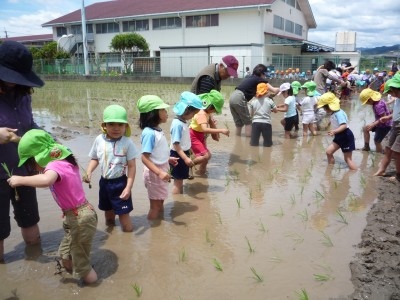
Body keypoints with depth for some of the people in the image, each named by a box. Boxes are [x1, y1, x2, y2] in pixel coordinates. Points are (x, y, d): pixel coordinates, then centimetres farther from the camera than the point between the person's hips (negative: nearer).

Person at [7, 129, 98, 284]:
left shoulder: (55, 165, -22)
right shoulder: (65, 161, 4)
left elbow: (46, 180, -46)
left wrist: (20, 180, -32)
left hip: (79, 218, -9)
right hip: (80, 214, 9)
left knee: (80, 263, 11)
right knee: (65, 256, 25)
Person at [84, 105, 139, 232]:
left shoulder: (127, 143, -18)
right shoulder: (99, 140, -7)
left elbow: (132, 166, -15)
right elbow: (95, 159, 9)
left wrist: (128, 187, -18)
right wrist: (88, 172, -8)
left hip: (120, 183, -5)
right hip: (104, 182, 5)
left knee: (123, 214, 0)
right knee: (108, 211, 25)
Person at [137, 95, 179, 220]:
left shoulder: (157, 130, 2)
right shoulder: (149, 133, -26)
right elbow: (145, 158, -28)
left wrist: (168, 160, 21)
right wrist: (159, 173, -35)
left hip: (161, 170, 9)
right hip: (154, 173, -9)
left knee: (160, 203, 22)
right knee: (155, 206, 5)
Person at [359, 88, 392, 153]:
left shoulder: (378, 105, -32)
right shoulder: (377, 101, -3)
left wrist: (373, 124, -31)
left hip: (385, 125, -10)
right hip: (380, 123, 10)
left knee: (377, 141, 1)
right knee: (365, 129, 14)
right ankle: (366, 146, 24)